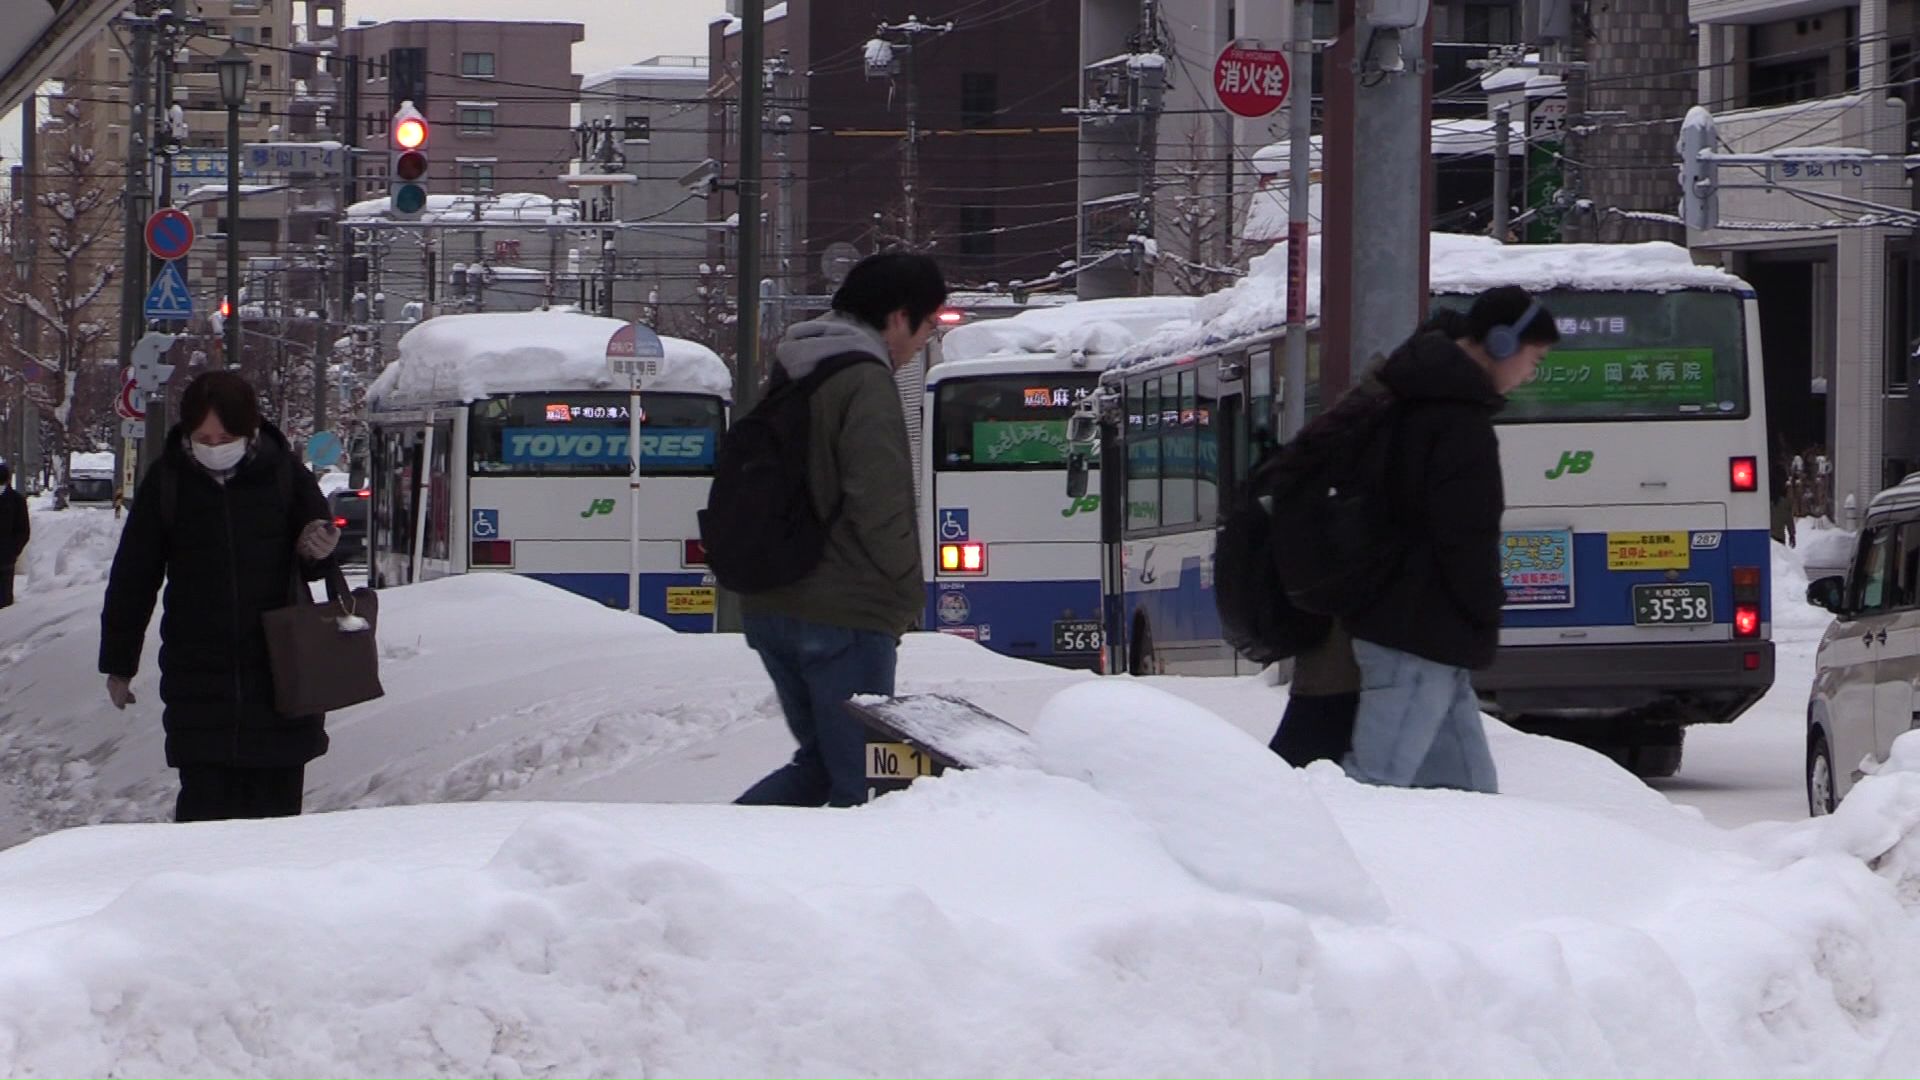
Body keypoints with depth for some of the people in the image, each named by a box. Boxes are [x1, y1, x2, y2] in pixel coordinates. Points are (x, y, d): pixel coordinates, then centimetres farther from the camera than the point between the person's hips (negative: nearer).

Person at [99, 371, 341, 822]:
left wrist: (319, 550, -12)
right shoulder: (167, 483, 0)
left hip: (278, 675, 0)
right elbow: (132, 579, 7)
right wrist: (118, 664, 9)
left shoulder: (284, 475, 0)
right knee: (205, 802, -6)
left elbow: (314, 564, 13)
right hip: (198, 679, 0)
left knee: (275, 803, 2)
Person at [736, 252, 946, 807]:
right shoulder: (865, 382, -13)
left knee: (819, 761, 18)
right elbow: (879, 506, -20)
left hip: (769, 610, 9)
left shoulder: (791, 373, 16)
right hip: (844, 615, -9)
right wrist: (908, 593, -4)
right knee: (861, 782, -4)